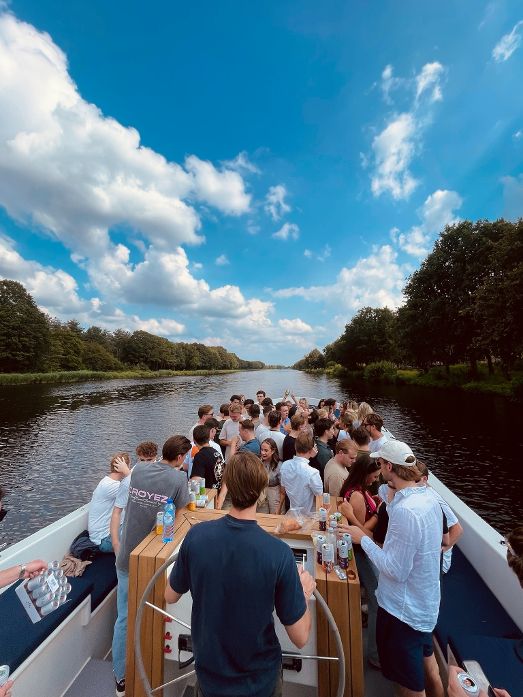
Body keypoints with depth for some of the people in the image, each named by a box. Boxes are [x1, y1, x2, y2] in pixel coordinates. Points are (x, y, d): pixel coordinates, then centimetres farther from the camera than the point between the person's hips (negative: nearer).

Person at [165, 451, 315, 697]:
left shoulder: (196, 536, -24)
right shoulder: (279, 553, -30)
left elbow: (171, 596, -6)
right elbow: (300, 638, -19)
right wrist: (305, 592, -2)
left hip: (208, 671, 1)